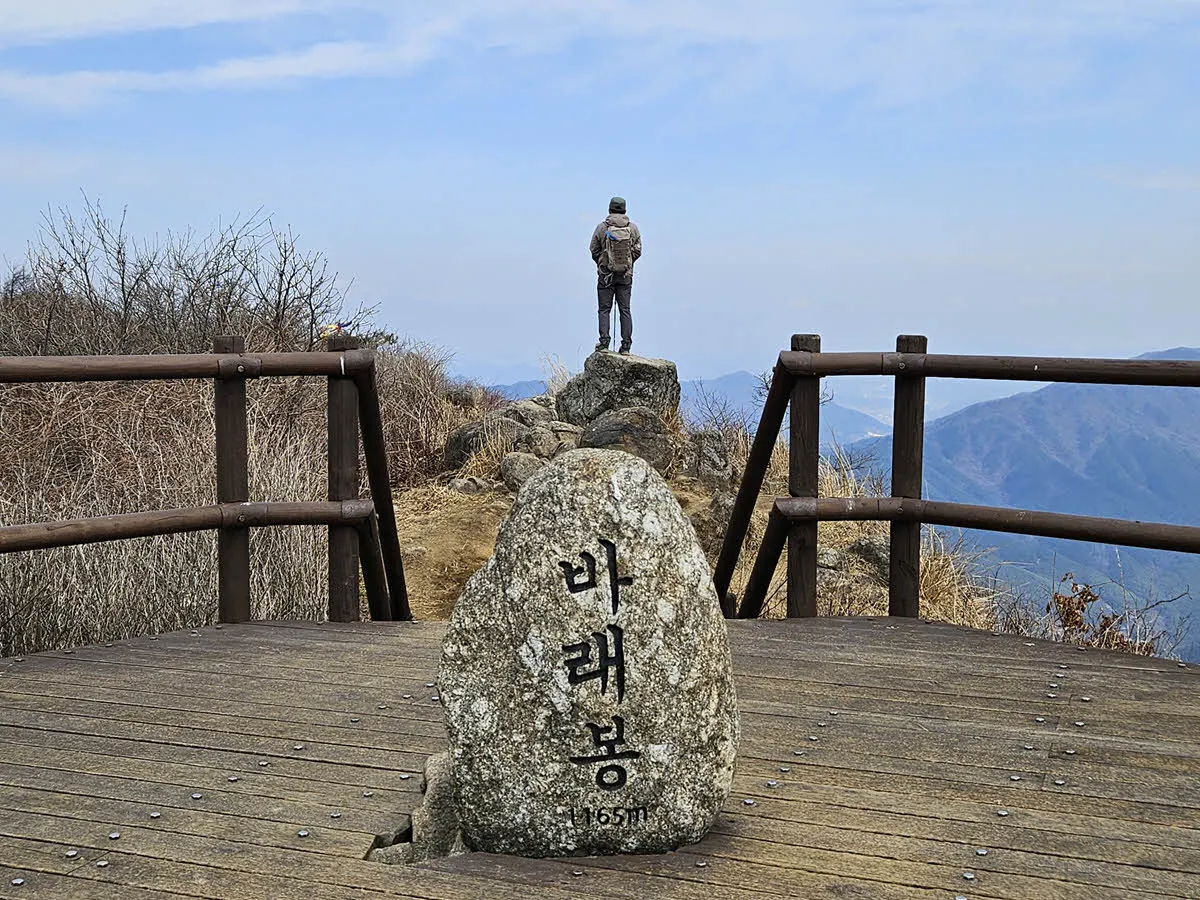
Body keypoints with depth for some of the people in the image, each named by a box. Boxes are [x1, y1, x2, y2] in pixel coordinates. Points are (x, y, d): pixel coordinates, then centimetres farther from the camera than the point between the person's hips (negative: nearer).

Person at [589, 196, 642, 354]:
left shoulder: (602, 228, -6)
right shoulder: (633, 228, -1)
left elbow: (594, 251, -1)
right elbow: (637, 250, 1)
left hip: (606, 275, -2)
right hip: (626, 276, 2)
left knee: (604, 309, 3)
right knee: (625, 309, 6)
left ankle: (604, 341, -6)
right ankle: (626, 344, 2)